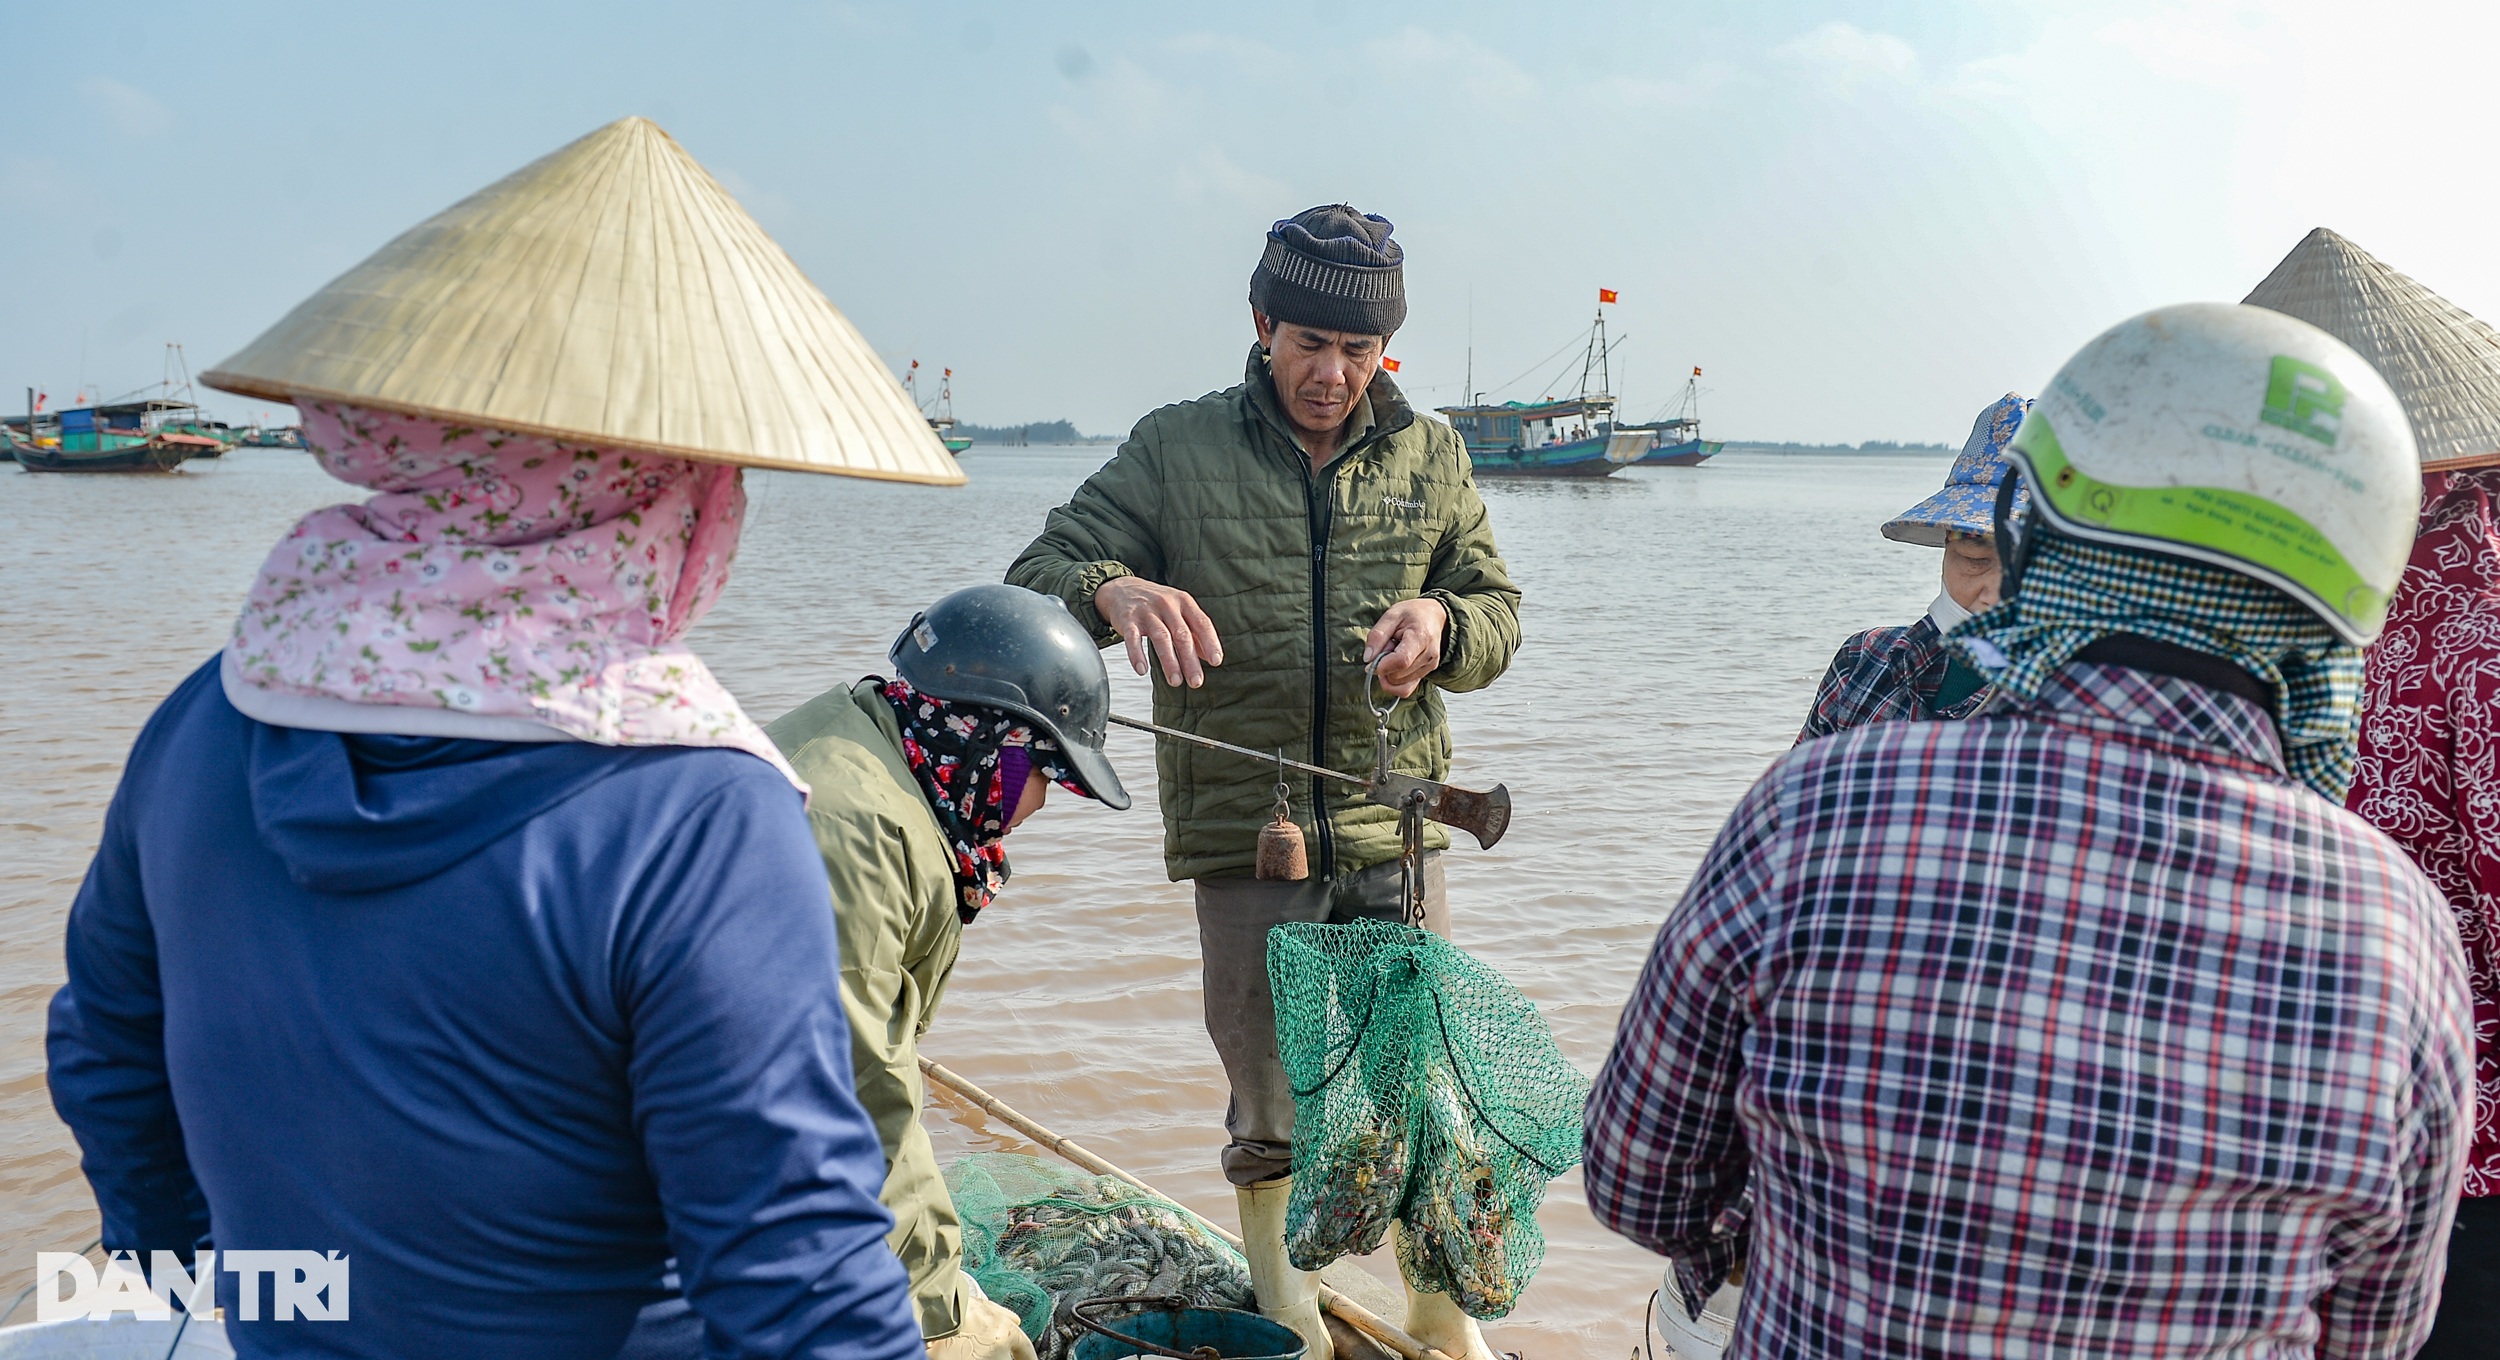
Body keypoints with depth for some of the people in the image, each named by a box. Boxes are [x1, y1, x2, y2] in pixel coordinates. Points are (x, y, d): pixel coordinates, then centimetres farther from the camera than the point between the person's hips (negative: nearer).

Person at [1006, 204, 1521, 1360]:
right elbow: (1038, 577, -3)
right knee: (1271, 1105, 9)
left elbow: (1497, 611, 13)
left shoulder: (1431, 457, 7)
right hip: (1244, 836, -2)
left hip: (1395, 832, 2)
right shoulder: (1176, 451, 0)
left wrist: (1441, 622, -11)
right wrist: (1113, 590, -27)